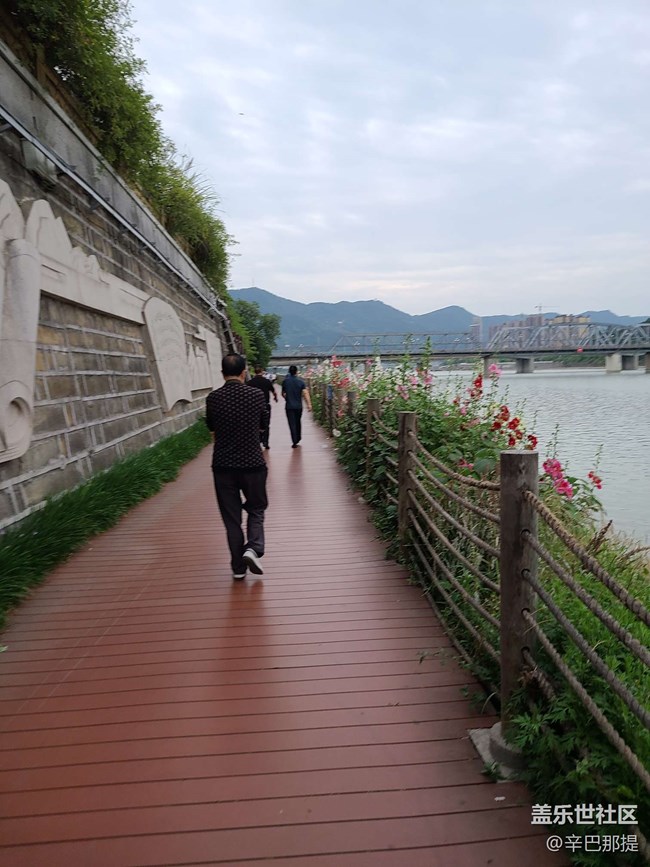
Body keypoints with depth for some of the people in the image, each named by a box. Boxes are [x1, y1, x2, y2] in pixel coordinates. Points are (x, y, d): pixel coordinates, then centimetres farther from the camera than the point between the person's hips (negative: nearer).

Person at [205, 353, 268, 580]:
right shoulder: (257, 395, -7)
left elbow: (212, 429, 9)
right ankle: (253, 548, -4)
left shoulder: (213, 398, -7)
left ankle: (238, 567, 16)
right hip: (253, 463, 0)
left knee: (231, 517, 11)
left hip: (223, 465, 1)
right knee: (256, 510, 18)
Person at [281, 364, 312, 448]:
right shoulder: (301, 381, -5)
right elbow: (305, 393, -15)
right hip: (298, 406, 1)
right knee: (298, 422, 20)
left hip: (289, 406, -1)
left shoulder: (285, 381, -4)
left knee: (292, 424, -1)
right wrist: (309, 404, -16)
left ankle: (294, 442, -8)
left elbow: (283, 393, 6)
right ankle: (298, 438, 31)